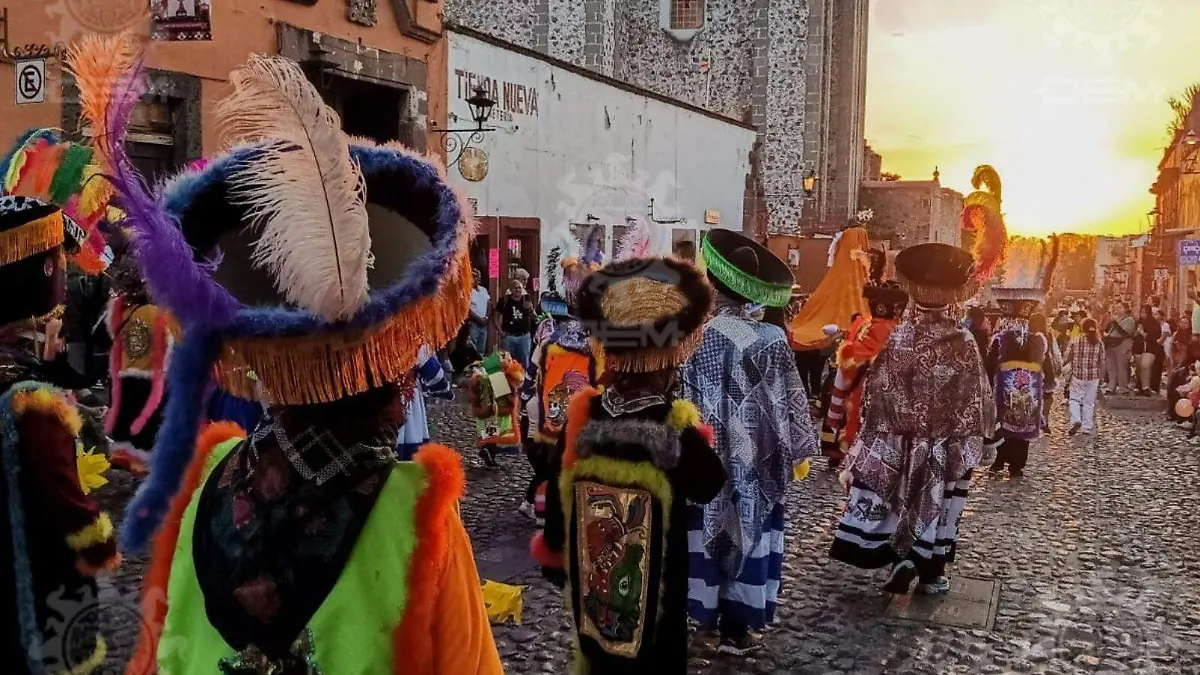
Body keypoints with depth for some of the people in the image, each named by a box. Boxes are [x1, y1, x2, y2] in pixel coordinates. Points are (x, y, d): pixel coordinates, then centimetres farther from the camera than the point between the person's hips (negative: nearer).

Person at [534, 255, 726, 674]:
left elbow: (557, 494, -3)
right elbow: (708, 486, -8)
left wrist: (553, 553, 11)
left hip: (589, 574, 3)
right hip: (654, 582, -3)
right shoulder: (676, 426, -22)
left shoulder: (582, 415, -13)